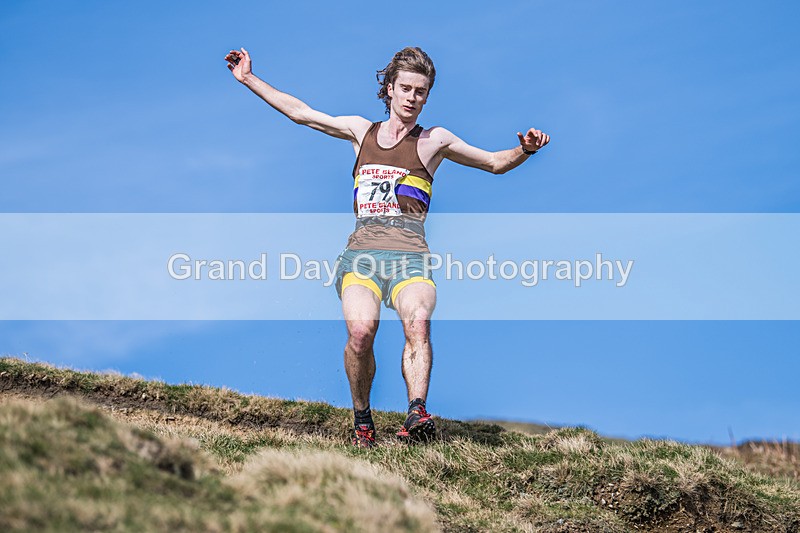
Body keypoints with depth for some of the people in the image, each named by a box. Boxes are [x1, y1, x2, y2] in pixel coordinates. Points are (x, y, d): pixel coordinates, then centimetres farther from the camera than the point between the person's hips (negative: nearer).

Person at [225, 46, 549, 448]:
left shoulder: (434, 140, 16)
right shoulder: (361, 131, 22)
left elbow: (496, 163, 21)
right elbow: (299, 112, 29)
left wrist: (525, 150, 1)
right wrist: (249, 79, 30)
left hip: (410, 253, -1)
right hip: (362, 249, 1)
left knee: (418, 321, -33)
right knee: (361, 328, -28)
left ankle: (417, 415, -46)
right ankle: (362, 421, -10)